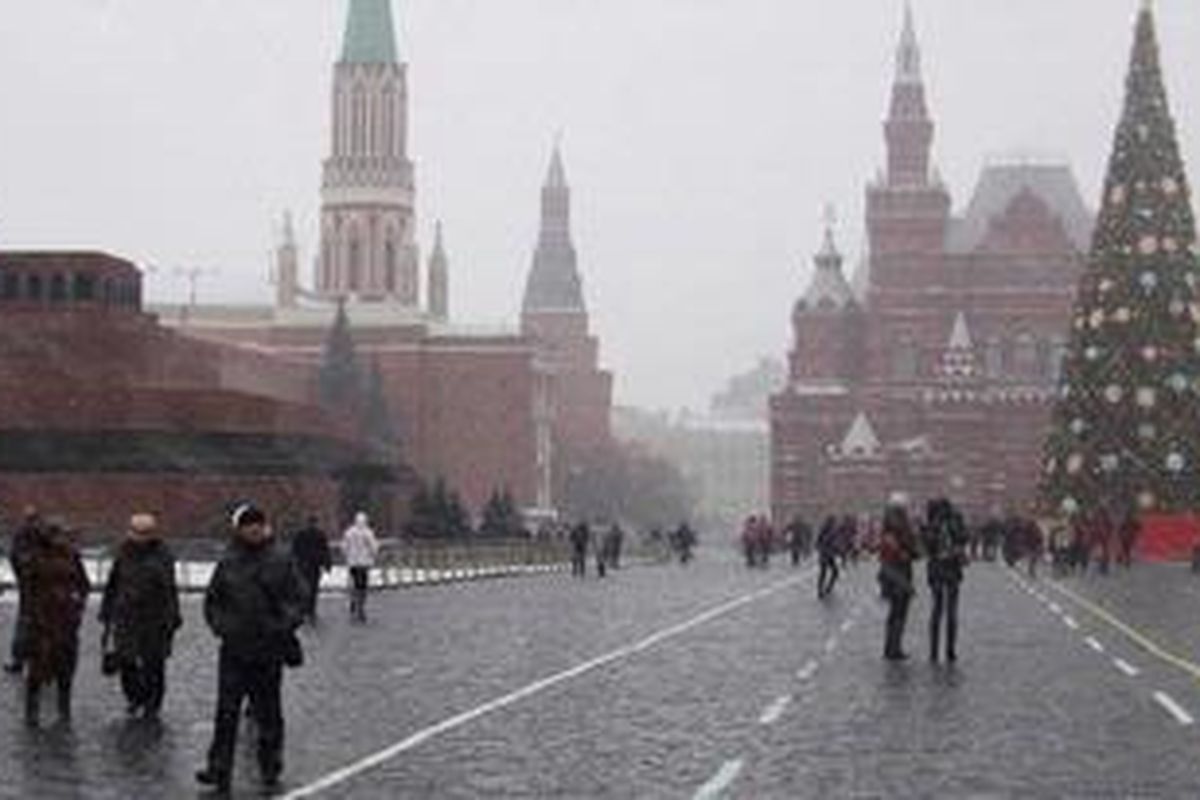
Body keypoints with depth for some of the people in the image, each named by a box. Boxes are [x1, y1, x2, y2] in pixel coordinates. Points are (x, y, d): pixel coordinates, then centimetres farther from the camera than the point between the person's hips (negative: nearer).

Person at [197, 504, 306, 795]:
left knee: (268, 713, 8)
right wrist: (220, 624, -2)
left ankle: (270, 768, 20)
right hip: (234, 649, 1)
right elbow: (212, 601, 13)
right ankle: (219, 770, -1)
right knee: (227, 711, -2)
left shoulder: (281, 561, 0)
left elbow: (297, 599, 1)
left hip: (269, 650, -1)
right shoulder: (228, 562, 4)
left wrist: (285, 625, -12)